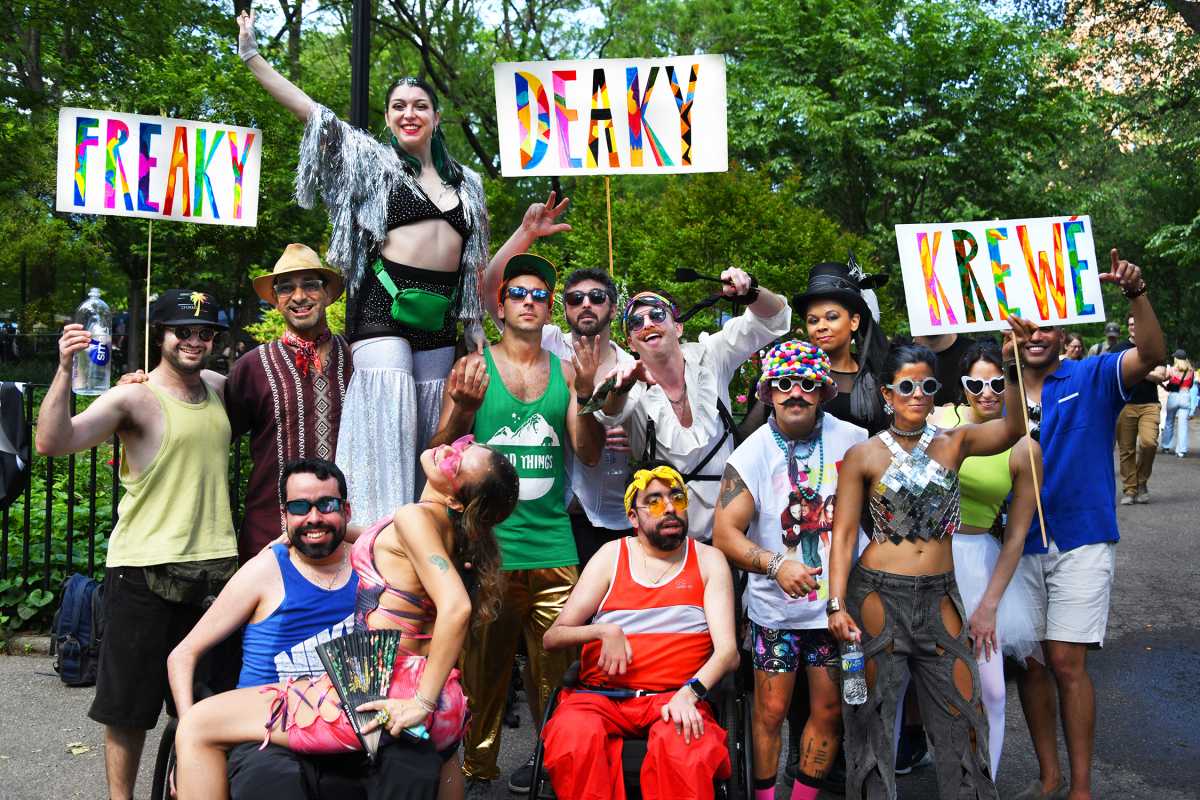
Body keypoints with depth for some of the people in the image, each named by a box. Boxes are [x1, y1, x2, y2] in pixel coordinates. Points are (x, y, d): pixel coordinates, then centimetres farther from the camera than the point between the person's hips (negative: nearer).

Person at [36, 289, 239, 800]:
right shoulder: (134, 398, -9)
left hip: (215, 566, 5)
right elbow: (53, 442, -21)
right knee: (129, 703, 7)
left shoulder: (219, 388, 8)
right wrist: (64, 369, -30)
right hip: (144, 570, -5)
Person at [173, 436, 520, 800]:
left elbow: (455, 607, -25)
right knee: (443, 723, 43)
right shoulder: (453, 526, 10)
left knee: (197, 726, 0)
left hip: (380, 692, -8)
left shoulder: (415, 517, -12)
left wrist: (422, 702, -22)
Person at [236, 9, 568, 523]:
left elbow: (477, 268, 22)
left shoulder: (466, 182, 21)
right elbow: (308, 110, 6)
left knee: (430, 438, 5)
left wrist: (526, 234, 11)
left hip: (440, 317, 4)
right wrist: (253, 57, 4)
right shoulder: (374, 160, 11)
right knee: (391, 431, -14)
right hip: (385, 306, -4)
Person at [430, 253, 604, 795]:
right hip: (489, 542, -2)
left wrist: (585, 395, -9)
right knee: (483, 669, 3)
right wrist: (462, 408, -16)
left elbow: (589, 455, 6)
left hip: (554, 543, 2)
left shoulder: (565, 370, 11)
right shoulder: (474, 366, 4)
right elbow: (438, 454, 2)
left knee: (555, 669, 3)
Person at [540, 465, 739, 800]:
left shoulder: (708, 560, 12)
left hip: (674, 696, -1)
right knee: (573, 744, -33)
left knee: (686, 750, -36)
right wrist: (605, 631, -13)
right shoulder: (612, 555, 12)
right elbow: (552, 637, 8)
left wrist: (689, 693, -19)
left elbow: (727, 652, 1)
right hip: (600, 695, 1)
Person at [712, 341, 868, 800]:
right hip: (776, 607, -2)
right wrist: (776, 564, -25)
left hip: (839, 604, 2)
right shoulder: (752, 454, -8)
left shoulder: (852, 441, -5)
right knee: (771, 711, 5)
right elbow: (725, 533, -11)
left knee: (830, 712, 10)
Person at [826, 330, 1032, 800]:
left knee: (962, 711, 8)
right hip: (879, 593, -2)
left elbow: (1012, 429, -15)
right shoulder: (863, 456, -3)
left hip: (939, 594, 2)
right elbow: (844, 534, -4)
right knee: (873, 712, 7)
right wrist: (837, 603, -12)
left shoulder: (953, 443, 3)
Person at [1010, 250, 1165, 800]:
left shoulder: (1092, 379, 0)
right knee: (1028, 663, 8)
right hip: (1020, 543, 3)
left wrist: (1136, 294, -31)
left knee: (1066, 662, -5)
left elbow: (1152, 355, -17)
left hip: (1080, 542, -3)